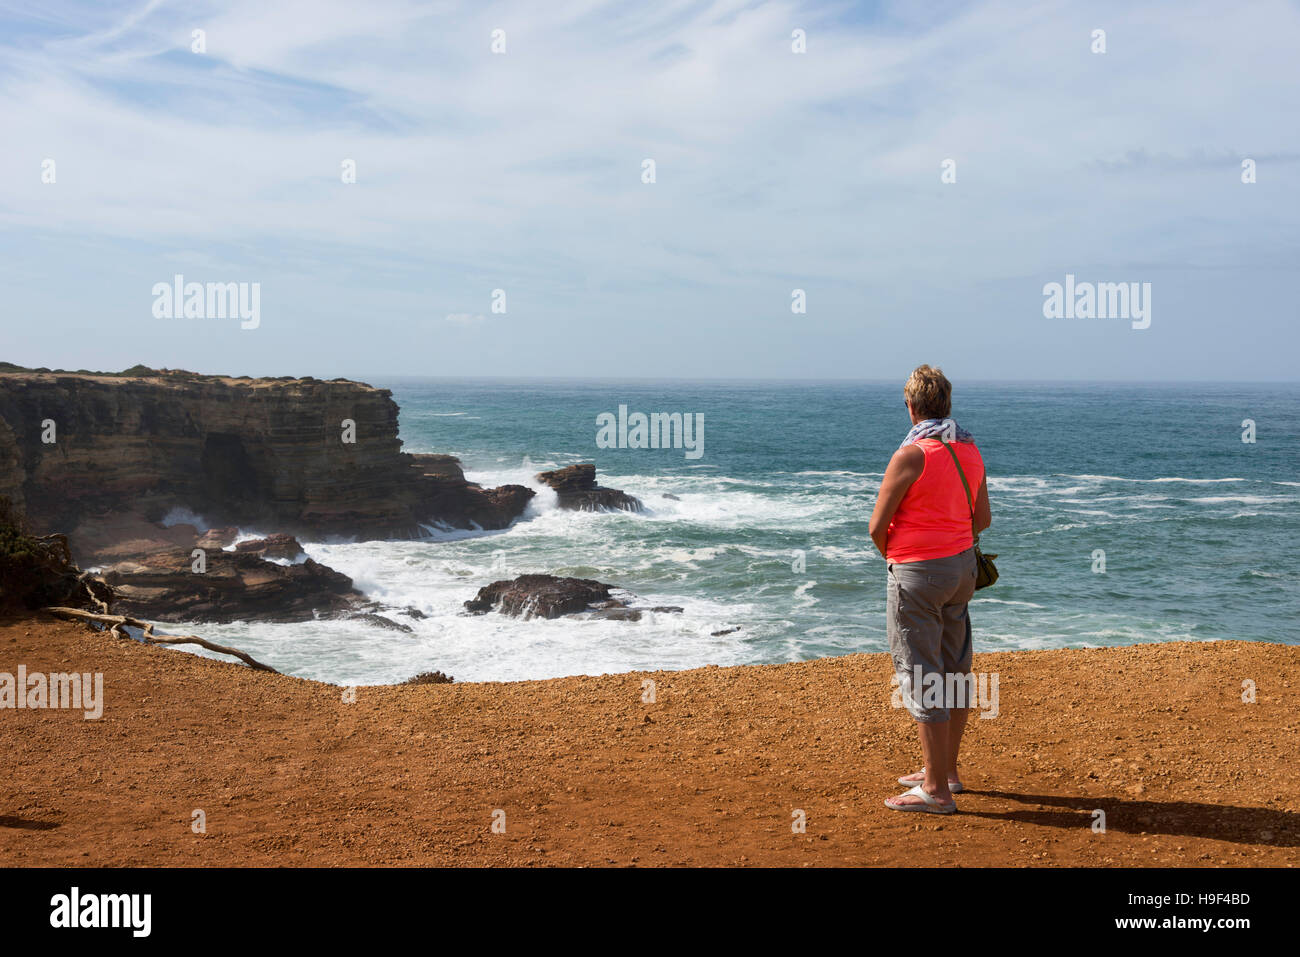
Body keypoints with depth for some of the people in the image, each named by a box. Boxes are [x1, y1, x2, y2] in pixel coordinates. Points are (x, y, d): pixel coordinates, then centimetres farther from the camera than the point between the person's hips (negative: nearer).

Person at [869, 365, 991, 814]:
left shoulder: (911, 455, -18)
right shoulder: (969, 450, 5)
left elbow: (877, 526, -14)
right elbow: (983, 518, 14)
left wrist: (890, 554, 6)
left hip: (919, 573, -8)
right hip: (962, 564, 8)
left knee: (921, 677, -3)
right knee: (954, 670, 16)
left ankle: (936, 790, 0)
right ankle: (945, 769, 29)